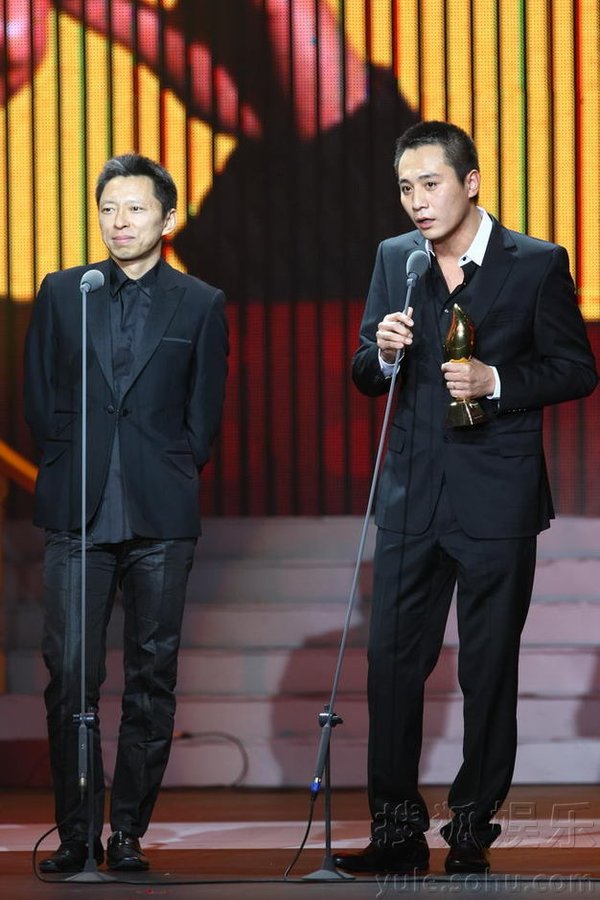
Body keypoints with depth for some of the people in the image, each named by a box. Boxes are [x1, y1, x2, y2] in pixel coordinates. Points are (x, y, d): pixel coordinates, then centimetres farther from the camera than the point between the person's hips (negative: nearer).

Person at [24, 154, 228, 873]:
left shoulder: (201, 306, 8)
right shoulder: (61, 294, 11)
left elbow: (203, 417, 9)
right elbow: (39, 401, 12)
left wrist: (165, 481, 2)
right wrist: (77, 469, 5)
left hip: (161, 517, 0)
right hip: (77, 513, 0)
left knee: (152, 678, 1)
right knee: (70, 676, -4)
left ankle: (129, 831, 7)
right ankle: (74, 833, 1)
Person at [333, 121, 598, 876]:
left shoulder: (537, 265, -5)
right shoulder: (394, 260, 7)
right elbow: (367, 378, 12)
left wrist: (496, 381, -17)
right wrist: (383, 353, -11)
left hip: (496, 498, -4)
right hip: (412, 495, 4)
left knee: (489, 669, 4)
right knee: (391, 662, 2)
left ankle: (473, 831, 13)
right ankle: (397, 831, 10)